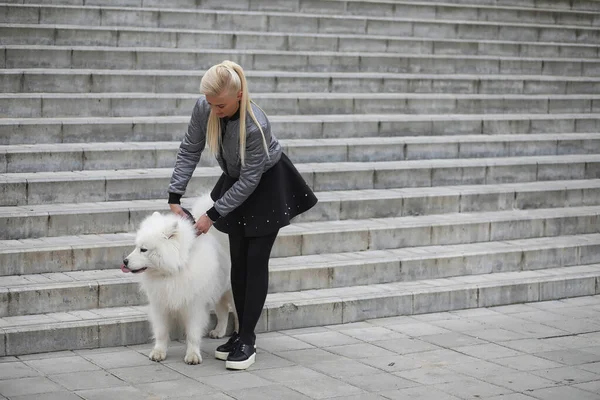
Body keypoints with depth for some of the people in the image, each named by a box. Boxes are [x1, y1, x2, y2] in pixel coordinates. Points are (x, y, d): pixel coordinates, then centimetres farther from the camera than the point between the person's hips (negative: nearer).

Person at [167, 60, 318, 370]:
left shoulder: (256, 126, -37)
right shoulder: (204, 109, -22)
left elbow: (249, 182, -28)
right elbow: (189, 151, -9)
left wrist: (212, 215, -25)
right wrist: (174, 199, -13)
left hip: (267, 187, -6)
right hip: (236, 182, 6)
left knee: (256, 261, -7)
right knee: (238, 260, 7)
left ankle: (248, 339, -2)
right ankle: (243, 333, 16)